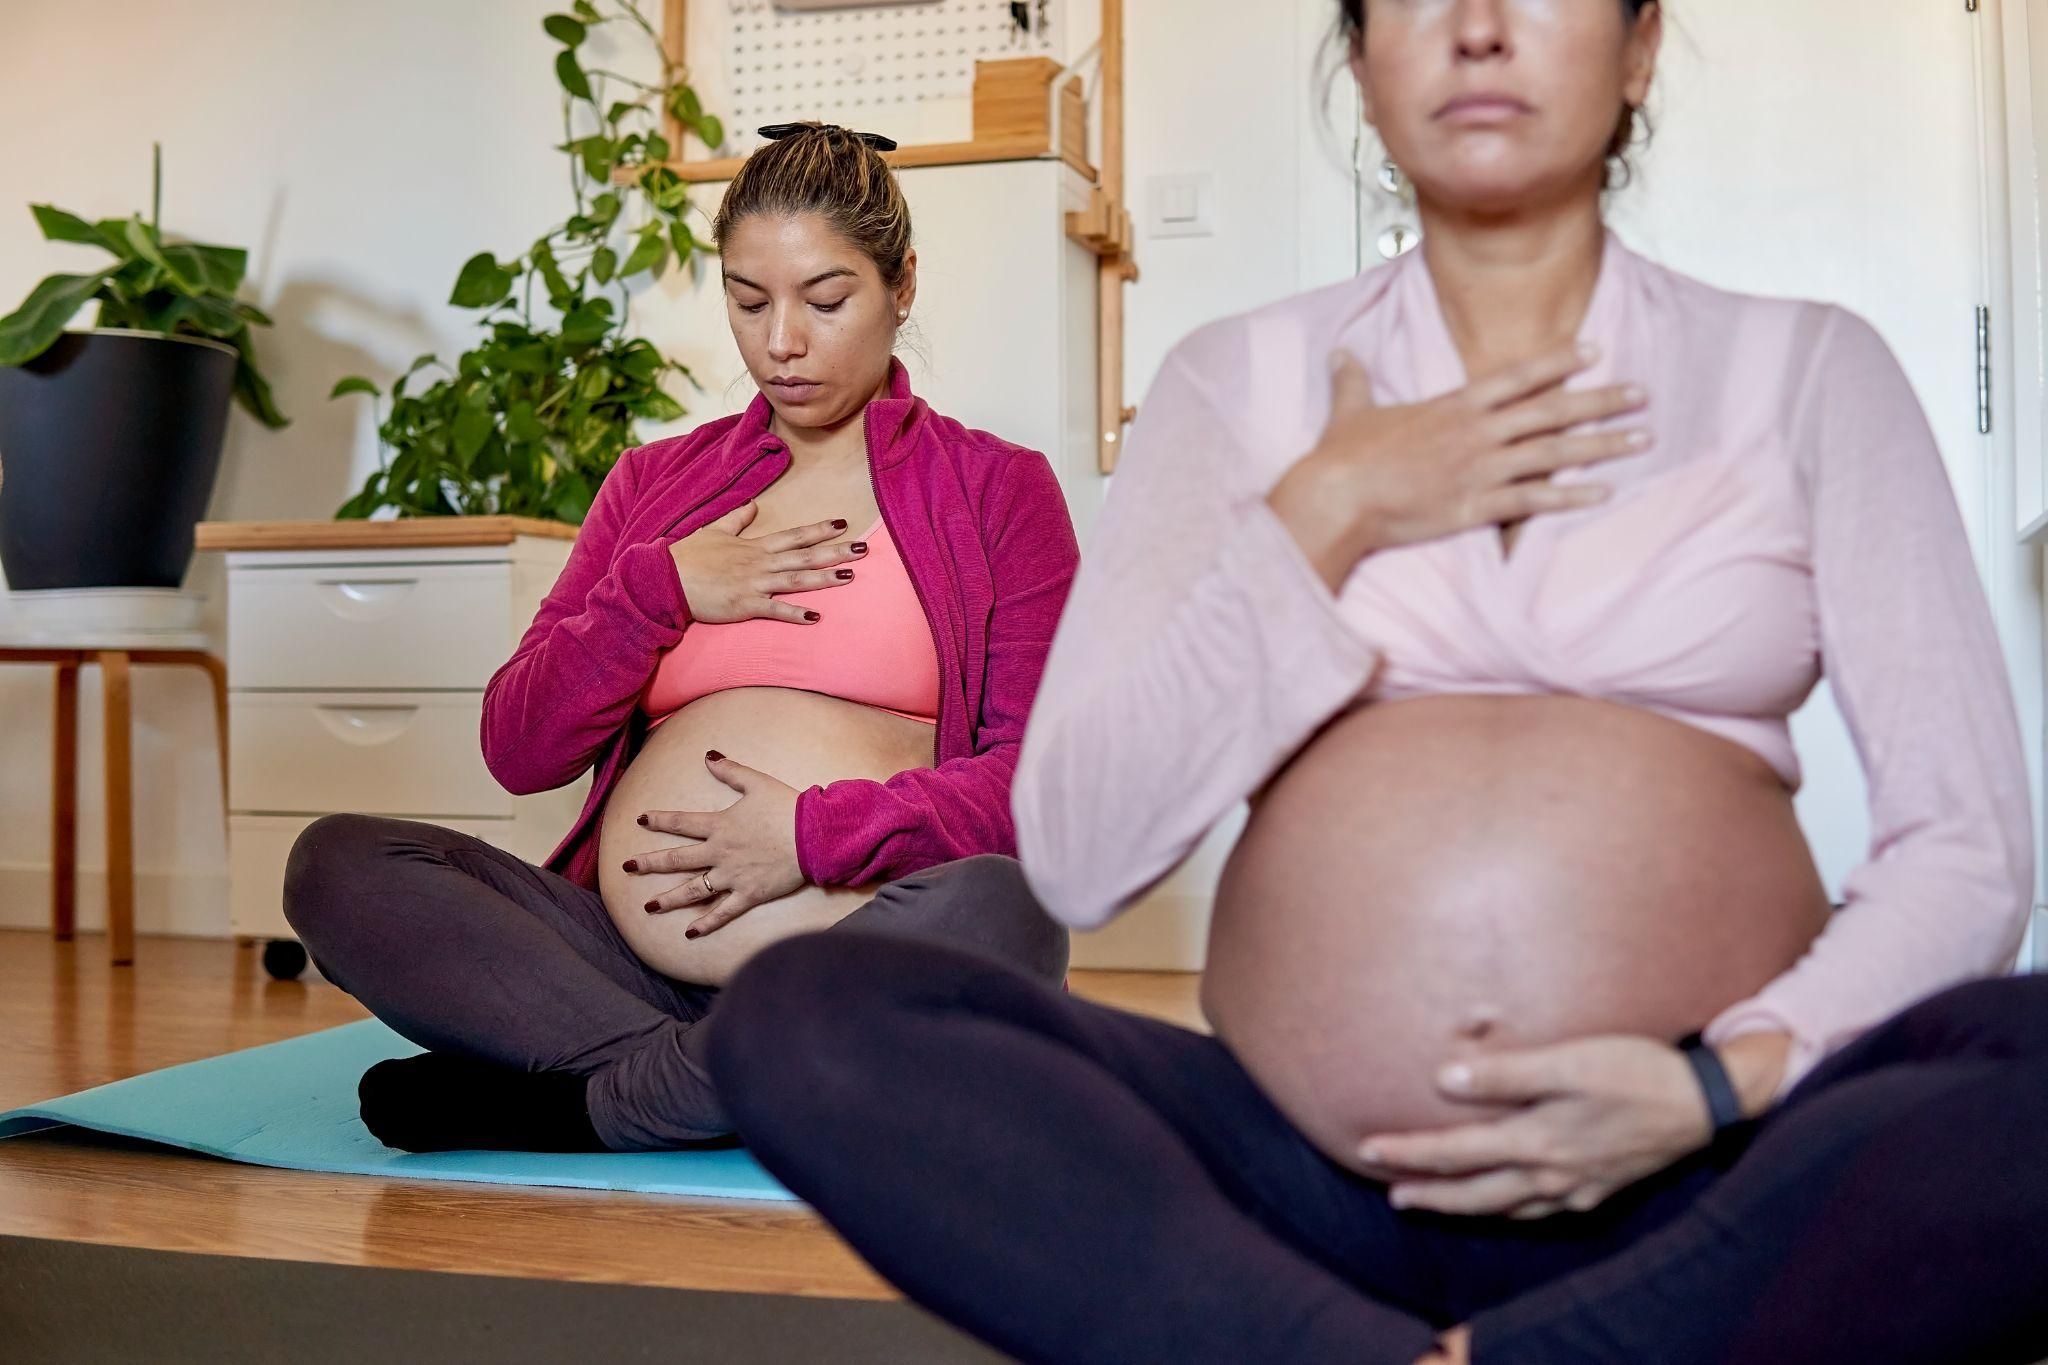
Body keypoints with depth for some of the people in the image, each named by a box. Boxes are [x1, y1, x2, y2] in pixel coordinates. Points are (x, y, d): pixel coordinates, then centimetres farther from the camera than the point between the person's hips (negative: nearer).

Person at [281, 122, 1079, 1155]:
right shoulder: (654, 485, 20)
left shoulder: (995, 489, 10)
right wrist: (662, 590, -1)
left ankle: (586, 1100, -23)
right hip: (633, 965, 3)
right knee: (335, 866, -16)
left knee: (1004, 917, -36)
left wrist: (818, 833, -13)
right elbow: (519, 749, 11)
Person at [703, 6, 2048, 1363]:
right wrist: (1323, 515, -6)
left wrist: (1731, 1084, -15)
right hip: (1306, 1178, 1)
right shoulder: (1241, 378, 9)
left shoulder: (1808, 369, 9)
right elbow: (1075, 855, -1)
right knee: (806, 1010, -21)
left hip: (1712, 1189, 0)